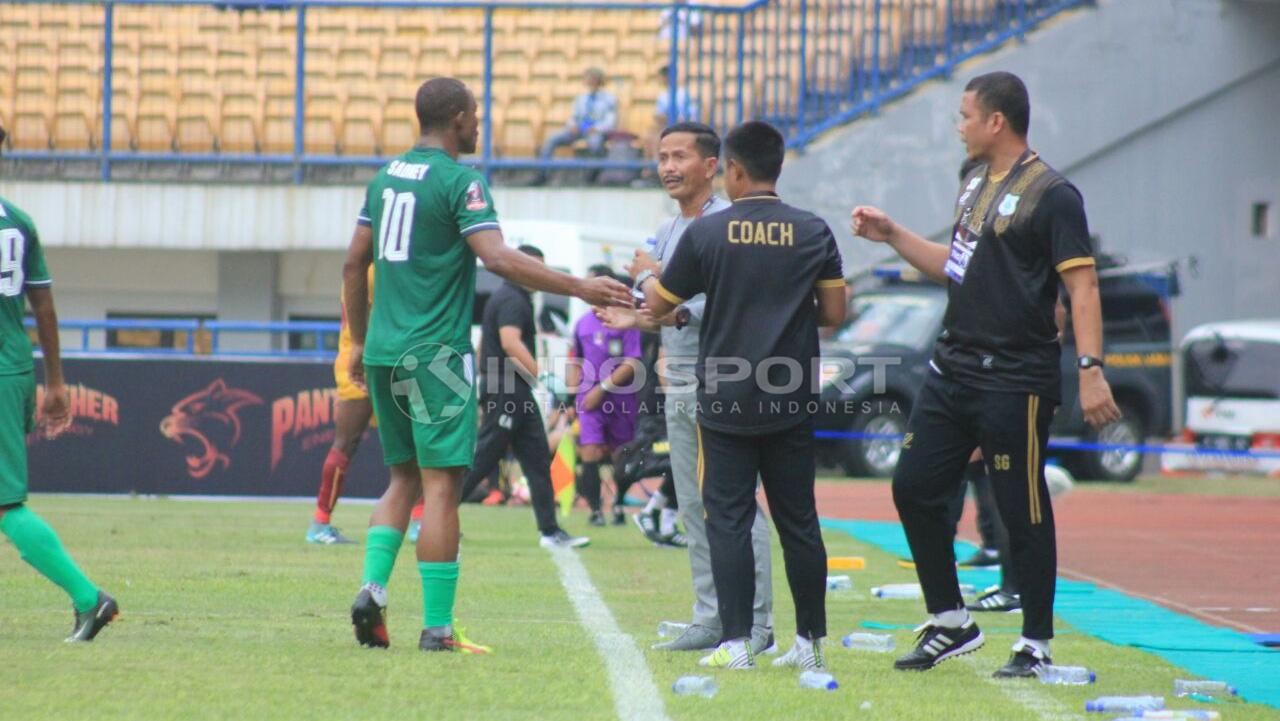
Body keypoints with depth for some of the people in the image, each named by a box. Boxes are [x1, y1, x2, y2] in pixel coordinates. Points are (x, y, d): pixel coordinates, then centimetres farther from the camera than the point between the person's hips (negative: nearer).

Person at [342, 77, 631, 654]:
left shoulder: (387, 176, 13)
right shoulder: (458, 181, -9)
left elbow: (354, 265, 17)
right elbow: (498, 259, -20)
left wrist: (360, 342, 25)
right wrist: (579, 288, -19)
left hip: (384, 349, 7)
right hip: (436, 352, -7)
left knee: (404, 478, 17)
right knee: (441, 483, -5)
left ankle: (372, 585, -2)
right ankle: (437, 627, -6)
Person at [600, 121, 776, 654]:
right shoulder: (667, 233, 18)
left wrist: (679, 313, -28)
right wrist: (637, 319, 5)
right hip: (678, 384, 9)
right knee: (694, 508, 9)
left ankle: (755, 624, -8)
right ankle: (712, 619, 14)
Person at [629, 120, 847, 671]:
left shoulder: (707, 232, -6)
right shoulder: (813, 232, 0)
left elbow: (659, 305, 4)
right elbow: (834, 314, 2)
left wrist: (645, 275, 26)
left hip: (725, 403, -2)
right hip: (791, 402, 2)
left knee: (729, 519, 2)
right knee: (798, 521, 9)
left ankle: (736, 642, -4)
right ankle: (811, 641, 12)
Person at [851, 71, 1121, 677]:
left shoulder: (1051, 195, -12)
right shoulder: (975, 186, 15)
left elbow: (1082, 286, -17)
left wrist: (1091, 370, -26)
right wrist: (892, 236, 19)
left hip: (1015, 381, -9)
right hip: (953, 370, 9)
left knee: (1023, 512, -3)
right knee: (914, 489, 9)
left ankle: (1036, 645, 7)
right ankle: (951, 625, 21)